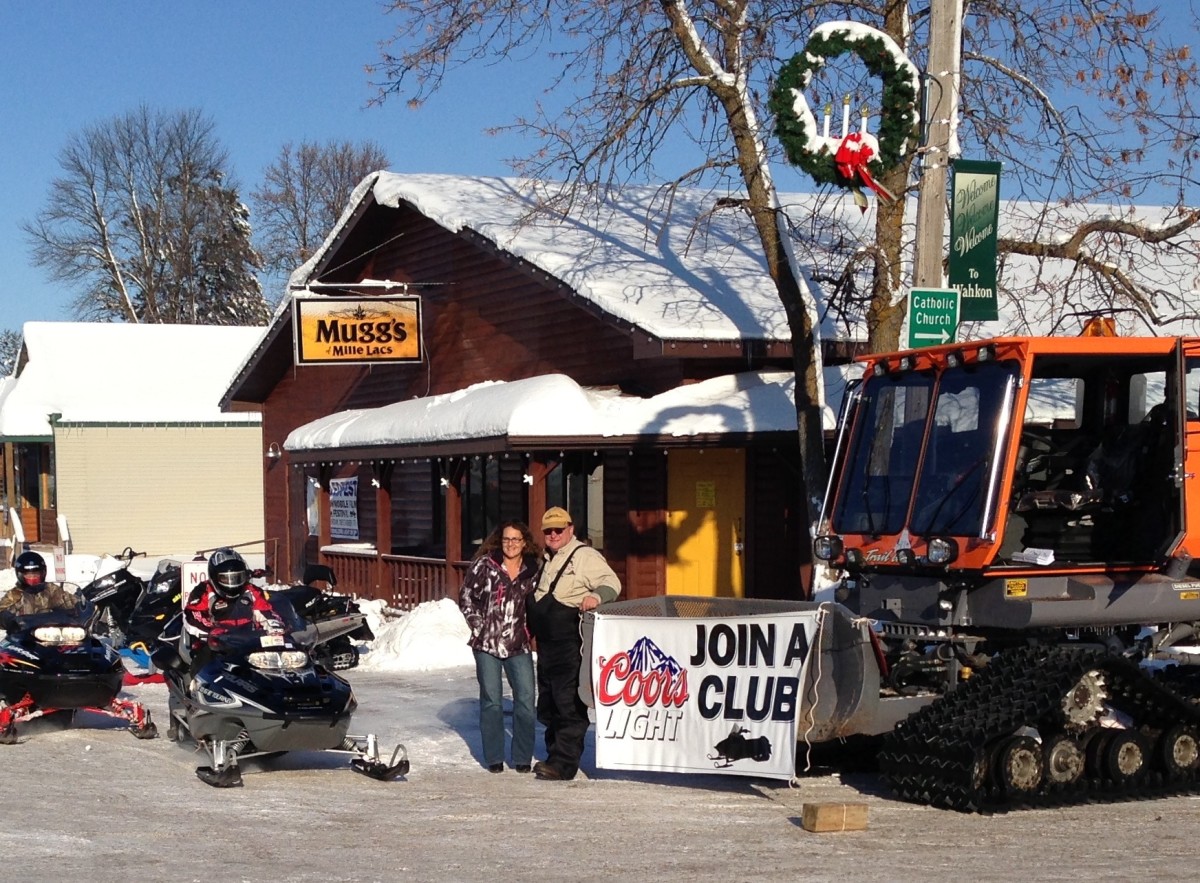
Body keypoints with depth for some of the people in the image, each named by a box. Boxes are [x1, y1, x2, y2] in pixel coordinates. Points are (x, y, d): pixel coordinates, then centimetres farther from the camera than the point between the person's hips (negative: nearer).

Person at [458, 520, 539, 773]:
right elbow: (466, 596, 1)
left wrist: (529, 630, 5)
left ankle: (523, 758, 9)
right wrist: (479, 626, -4)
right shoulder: (484, 565, -3)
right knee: (491, 700, 3)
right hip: (488, 642, -2)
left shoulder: (533, 570, 4)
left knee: (526, 699, -2)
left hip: (519, 644, 2)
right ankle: (494, 758, 12)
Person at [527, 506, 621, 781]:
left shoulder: (585, 556, -5)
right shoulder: (545, 560, 22)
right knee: (547, 704, 13)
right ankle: (554, 755, 24)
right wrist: (530, 625, 24)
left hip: (571, 645, -9)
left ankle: (564, 763, -11)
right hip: (546, 644, 9)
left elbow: (612, 583, -14)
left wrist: (596, 596, -33)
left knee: (569, 704, -11)